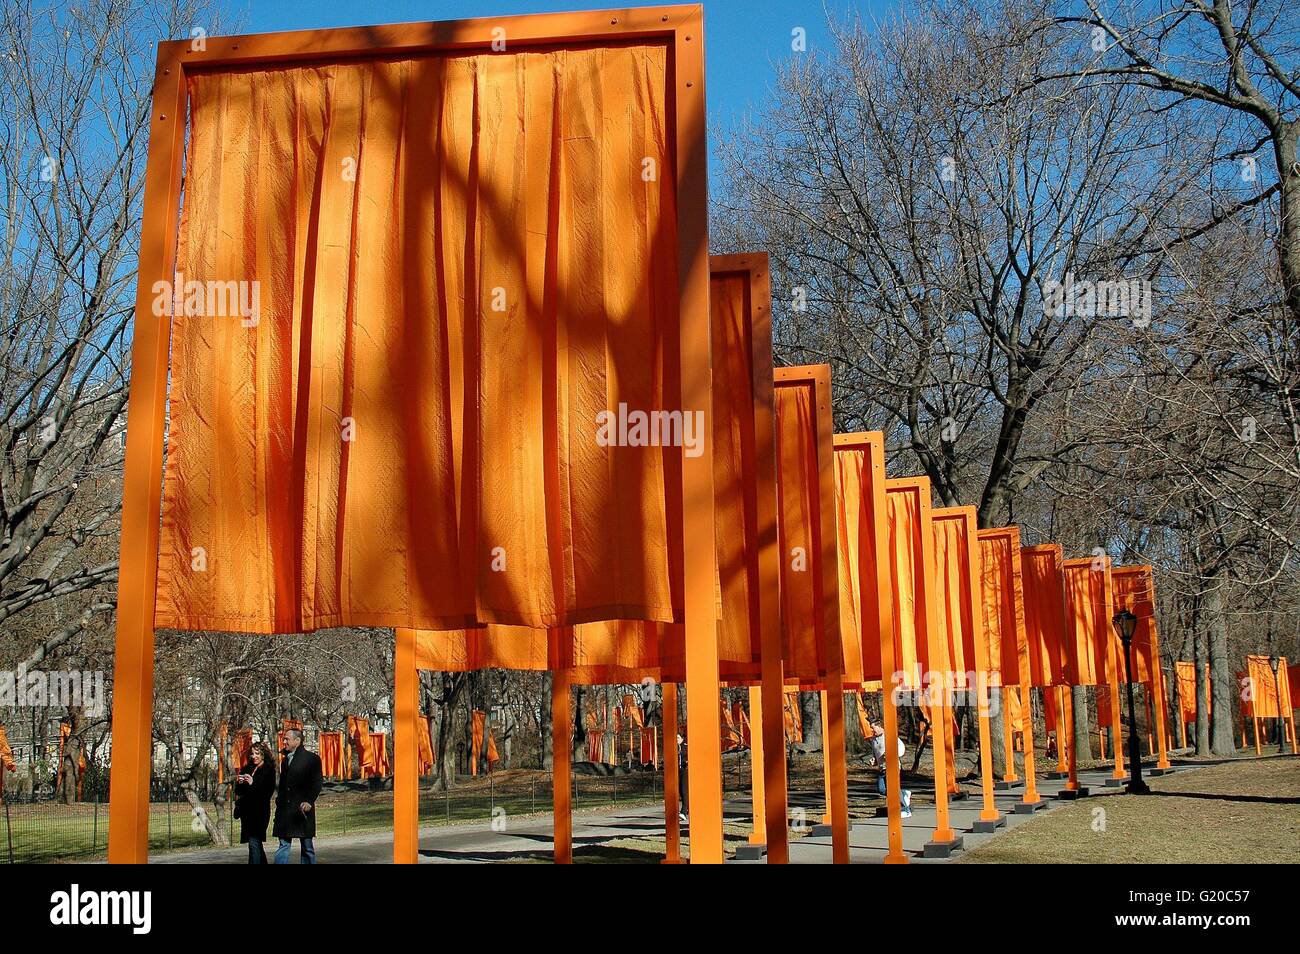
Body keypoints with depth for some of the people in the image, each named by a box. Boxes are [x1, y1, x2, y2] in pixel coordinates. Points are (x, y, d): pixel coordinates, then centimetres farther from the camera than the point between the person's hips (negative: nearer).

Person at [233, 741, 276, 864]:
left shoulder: (269, 771, -3)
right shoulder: (246, 769, 15)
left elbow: (269, 792, -11)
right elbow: (238, 792, 15)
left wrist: (253, 784, -20)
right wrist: (239, 783, -6)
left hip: (259, 811, -6)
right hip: (246, 810, 6)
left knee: (254, 842, -14)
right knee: (257, 842, 13)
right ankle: (262, 862, 23)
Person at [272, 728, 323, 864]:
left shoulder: (311, 758, -2)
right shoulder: (285, 760, 17)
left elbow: (318, 782, -9)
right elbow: (282, 785, 19)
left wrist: (309, 801, -20)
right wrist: (279, 801, 7)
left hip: (303, 809, -5)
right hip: (285, 810, 5)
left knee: (307, 847, 3)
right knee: (283, 845, 2)